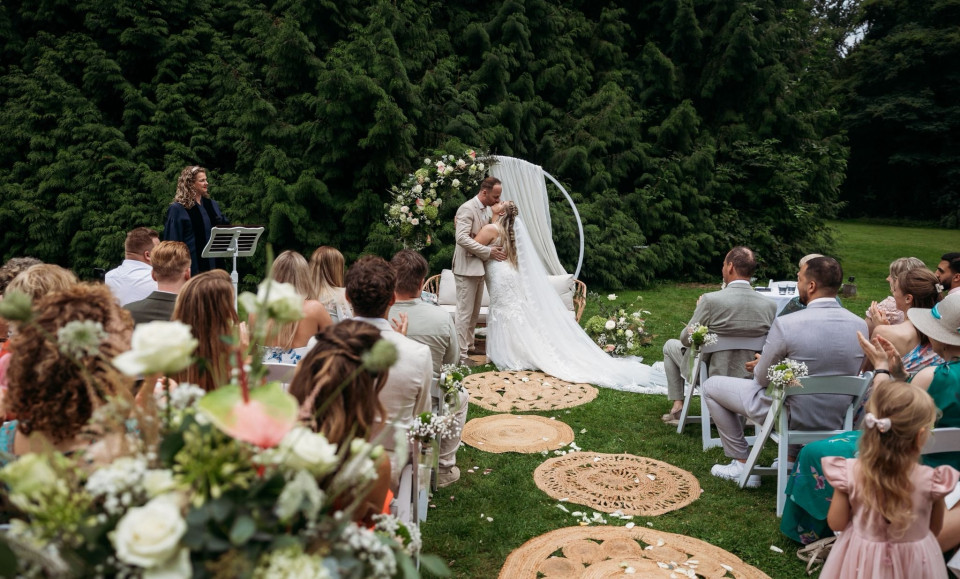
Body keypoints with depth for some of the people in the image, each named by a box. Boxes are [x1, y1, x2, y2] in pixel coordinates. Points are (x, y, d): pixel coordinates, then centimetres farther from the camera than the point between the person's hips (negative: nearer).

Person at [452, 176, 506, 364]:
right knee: (465, 312, -4)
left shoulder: (484, 210, 13)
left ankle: (469, 346, 28)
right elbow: (462, 238, -25)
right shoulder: (467, 208, -15)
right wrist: (489, 252, -23)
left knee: (474, 312, 16)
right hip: (467, 267, -9)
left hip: (479, 267, 9)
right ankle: (461, 354, 2)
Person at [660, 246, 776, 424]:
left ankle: (678, 408, 22)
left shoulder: (711, 300, -25)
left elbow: (686, 339, -12)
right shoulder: (770, 305, -12)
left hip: (709, 376, -4)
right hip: (748, 380, 4)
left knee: (670, 346, 24)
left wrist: (699, 309, 2)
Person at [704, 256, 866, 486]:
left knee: (711, 386, 12)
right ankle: (792, 459, 36)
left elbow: (763, 378, -13)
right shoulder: (860, 326, -7)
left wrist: (760, 366, 12)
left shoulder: (785, 324, -24)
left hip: (793, 416, -6)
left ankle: (743, 464, 18)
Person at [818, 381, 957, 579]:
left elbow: (836, 524, -11)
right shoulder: (932, 481, -24)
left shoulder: (850, 473, -24)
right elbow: (935, 529, -5)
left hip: (861, 561, 0)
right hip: (913, 562, 0)